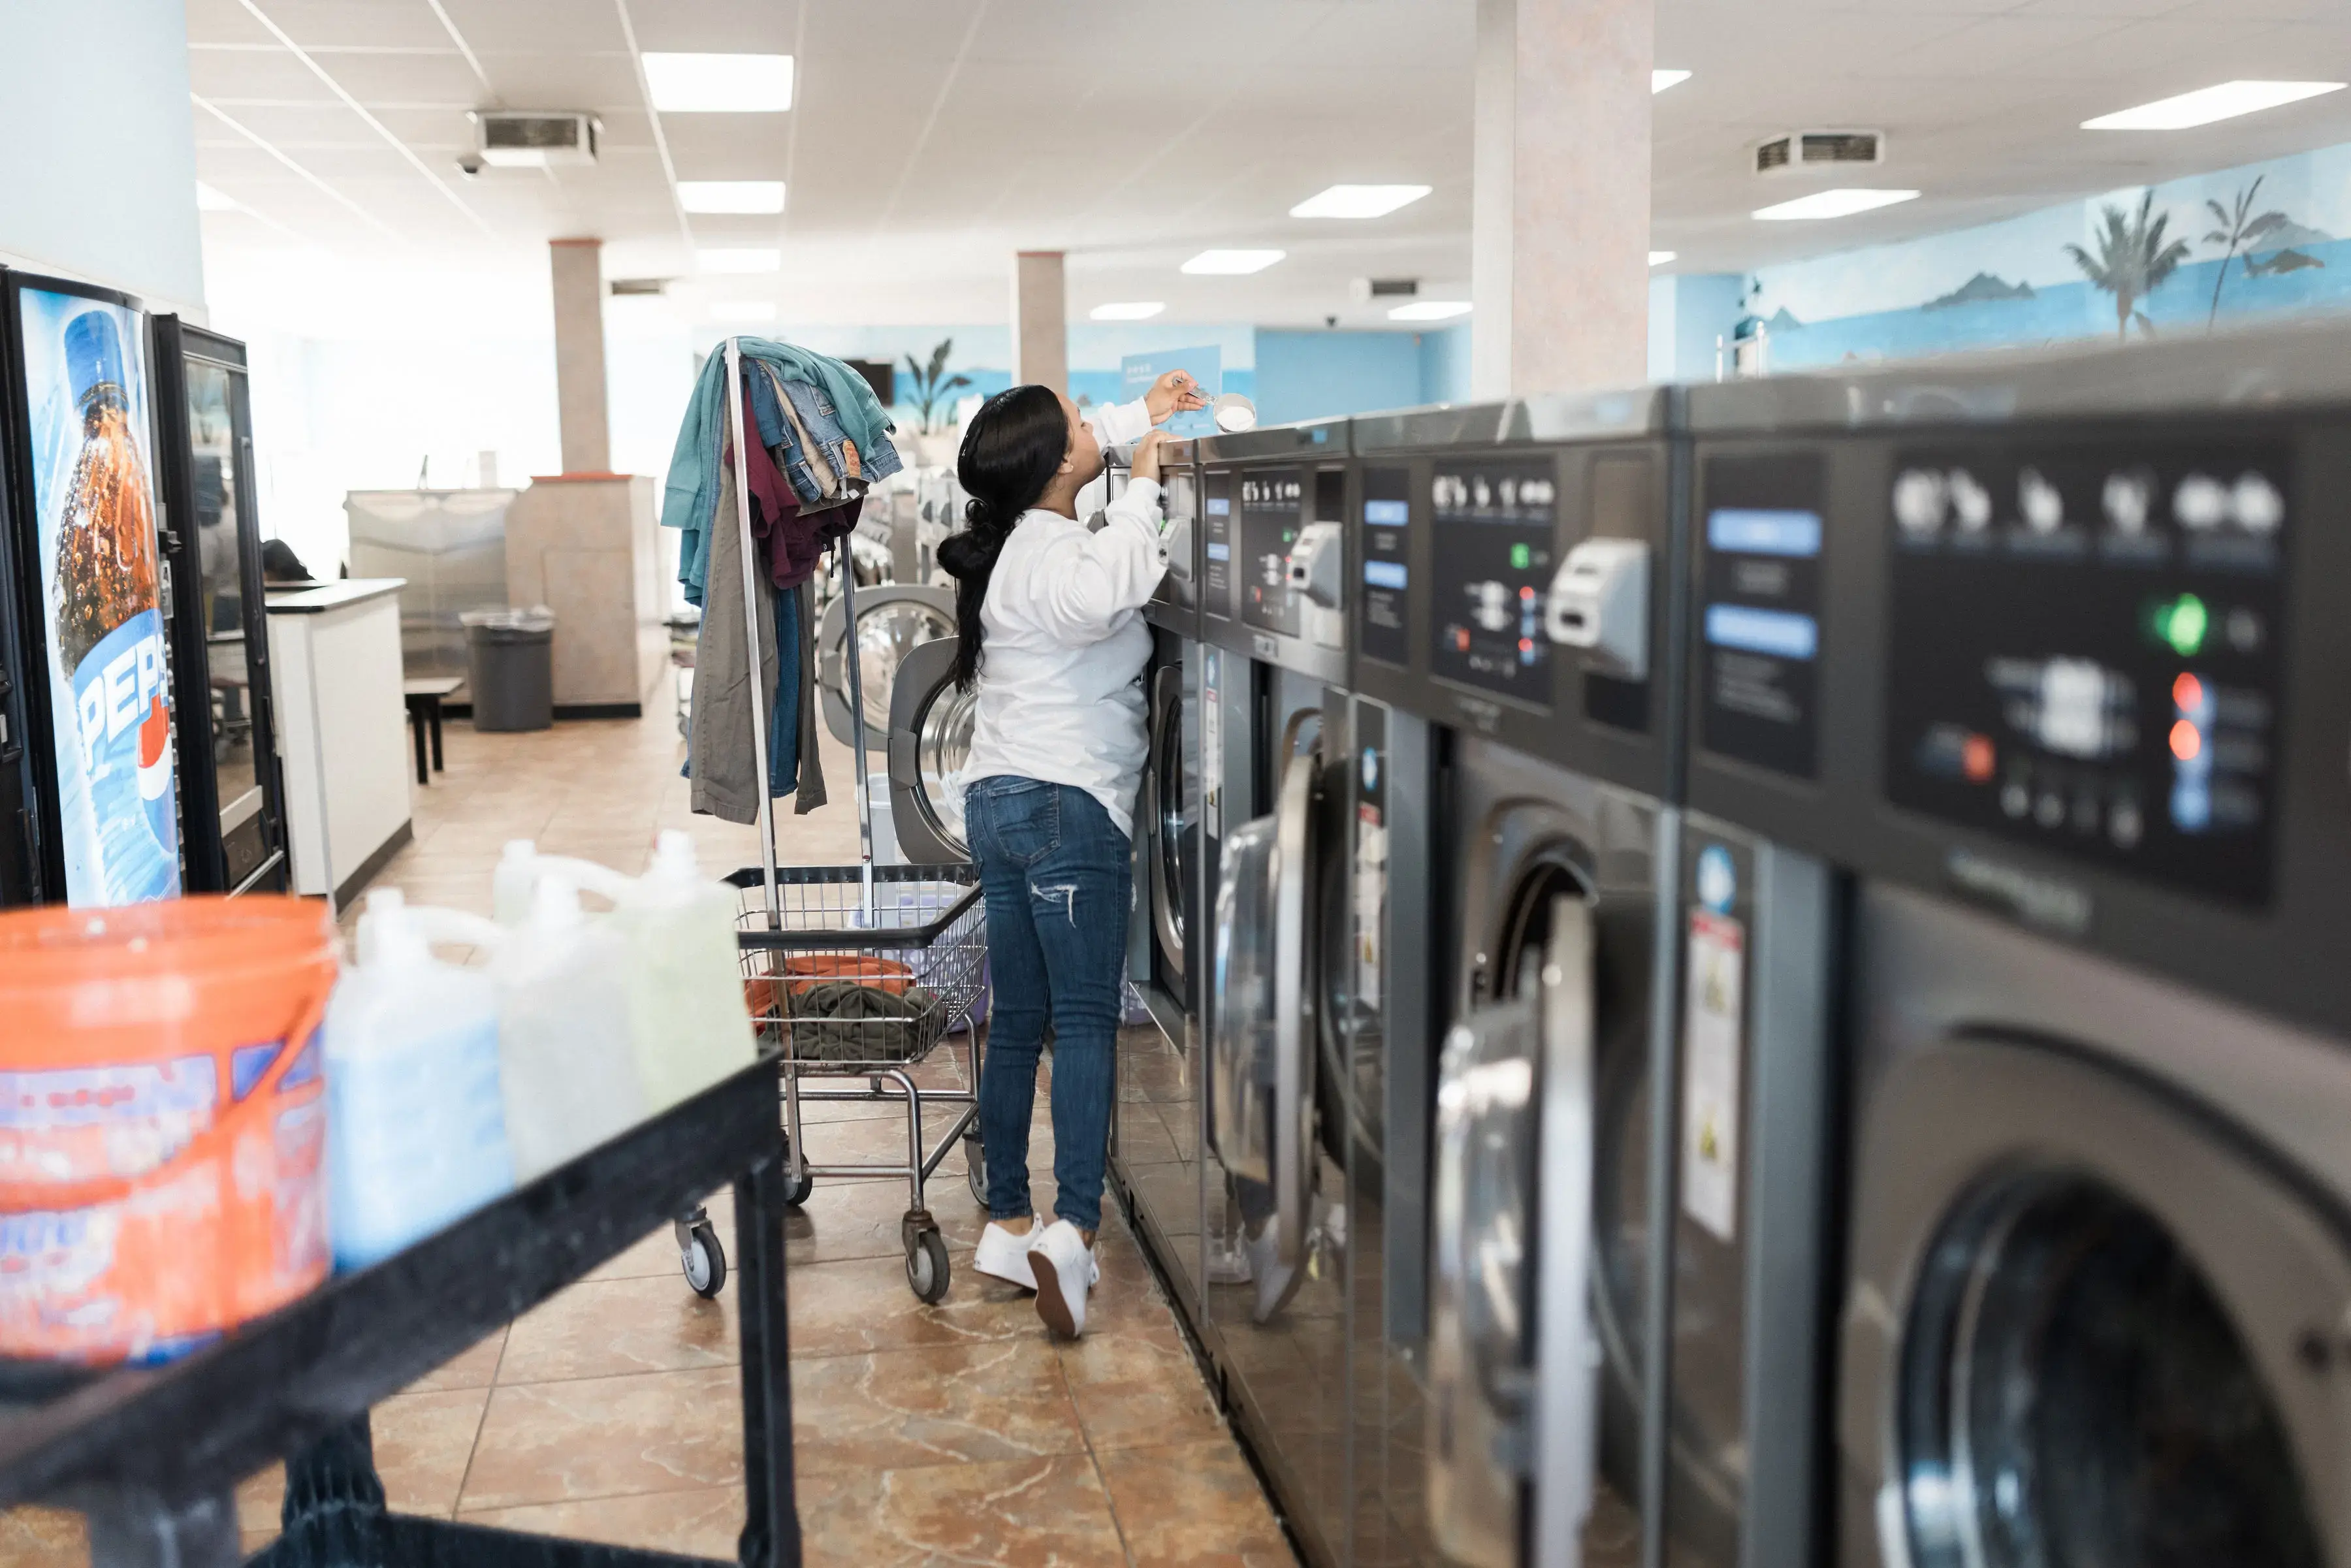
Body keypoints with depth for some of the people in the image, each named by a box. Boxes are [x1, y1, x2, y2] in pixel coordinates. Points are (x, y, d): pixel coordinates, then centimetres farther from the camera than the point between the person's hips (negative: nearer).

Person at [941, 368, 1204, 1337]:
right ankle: (1072, 1229, -18)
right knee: (1085, 1021, -9)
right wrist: (1141, 490, -25)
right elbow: (1100, 597, -40)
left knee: (1017, 1024, 11)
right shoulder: (1049, 551, -15)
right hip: (1067, 802, -9)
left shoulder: (1015, 537, 13)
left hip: (1000, 800, 9)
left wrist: (1140, 415, 36)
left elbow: (1067, 458, 36)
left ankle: (1007, 1225, 16)